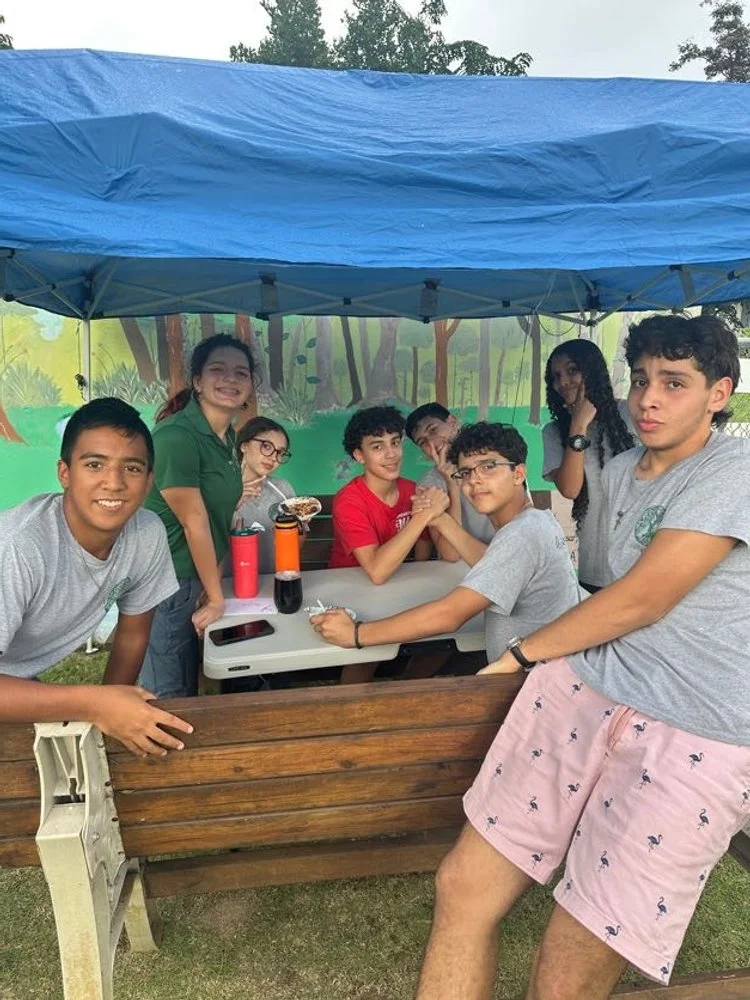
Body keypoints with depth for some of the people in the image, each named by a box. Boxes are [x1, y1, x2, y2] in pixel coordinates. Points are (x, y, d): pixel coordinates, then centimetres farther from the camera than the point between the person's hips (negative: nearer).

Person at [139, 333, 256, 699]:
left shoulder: (228, 437, 6)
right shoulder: (175, 435, -22)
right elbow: (194, 522, -19)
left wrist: (211, 587, 5)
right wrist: (216, 598, -12)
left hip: (195, 581, 8)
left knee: (190, 689, 21)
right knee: (166, 698, 6)